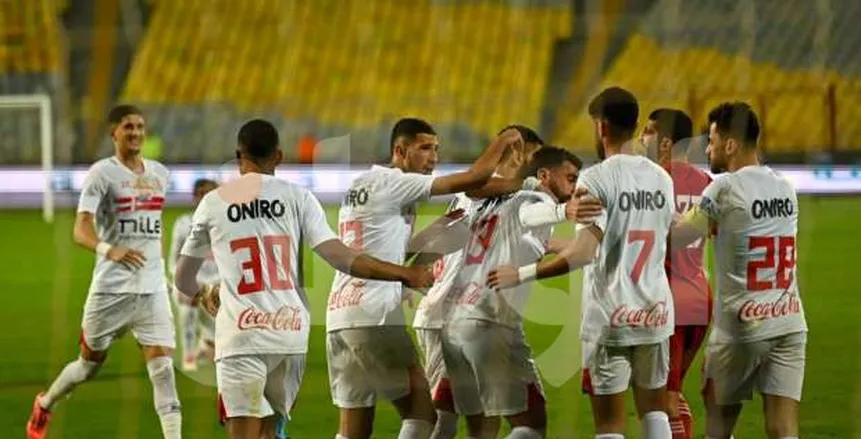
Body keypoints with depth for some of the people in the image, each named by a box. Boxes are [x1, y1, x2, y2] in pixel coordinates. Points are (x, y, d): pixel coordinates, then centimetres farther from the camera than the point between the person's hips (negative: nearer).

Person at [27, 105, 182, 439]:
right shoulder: (102, 173, -9)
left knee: (162, 365, -10)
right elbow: (81, 230, -18)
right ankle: (44, 405, 41)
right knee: (90, 364, 12)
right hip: (111, 287, -4)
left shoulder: (159, 173, 10)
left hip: (152, 289, 4)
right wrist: (110, 251, -36)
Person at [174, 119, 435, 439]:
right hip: (290, 331, 2)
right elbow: (339, 257, -4)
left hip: (241, 333, -2)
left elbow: (183, 280, 17)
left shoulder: (213, 203, 6)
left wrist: (202, 294, 41)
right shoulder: (296, 197, 4)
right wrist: (406, 275, 2)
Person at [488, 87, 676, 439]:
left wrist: (522, 274, -17)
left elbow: (584, 252, -23)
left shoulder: (596, 179, -13)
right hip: (655, 313, 5)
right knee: (653, 408, 18)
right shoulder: (661, 178, 6)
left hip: (610, 317, -5)